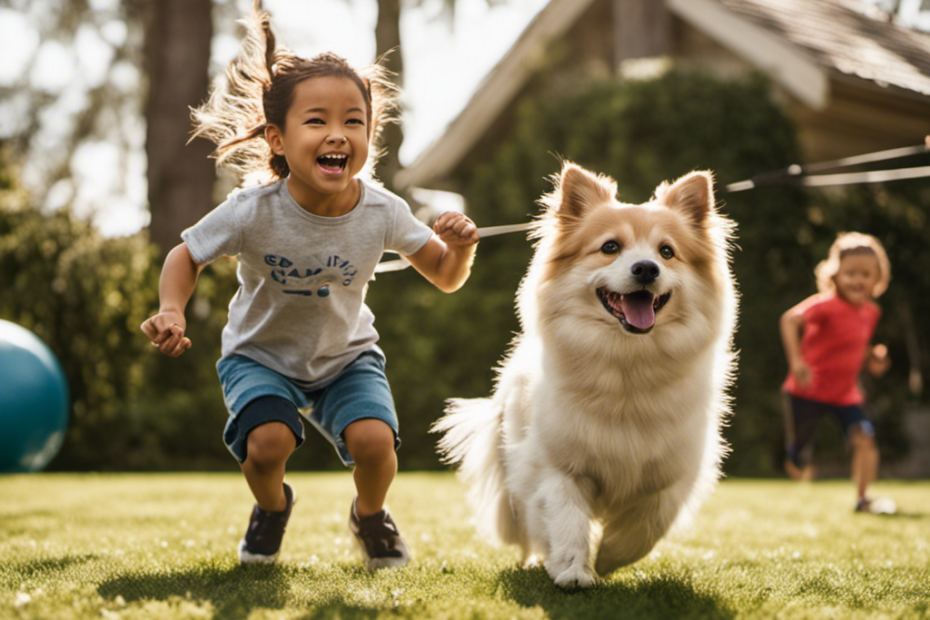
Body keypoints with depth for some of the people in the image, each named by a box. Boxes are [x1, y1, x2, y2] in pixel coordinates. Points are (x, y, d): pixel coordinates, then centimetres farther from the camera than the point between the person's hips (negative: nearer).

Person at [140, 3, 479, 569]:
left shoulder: (382, 212, -21)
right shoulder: (254, 213, -27)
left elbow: (446, 278, -6)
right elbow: (187, 256, -9)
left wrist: (461, 247, -29)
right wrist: (172, 311, -28)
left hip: (347, 355, 1)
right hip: (262, 354, -1)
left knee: (374, 441, -24)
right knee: (268, 443, -27)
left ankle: (371, 514, 15)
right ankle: (272, 507, 13)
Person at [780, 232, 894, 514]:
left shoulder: (870, 312, 4)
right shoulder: (827, 304, -21)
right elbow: (790, 319, -35)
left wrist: (871, 358, -2)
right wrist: (796, 361, -43)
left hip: (846, 392, 5)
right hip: (809, 390, -5)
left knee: (864, 438, -13)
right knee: (798, 448, 3)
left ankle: (862, 498, -4)